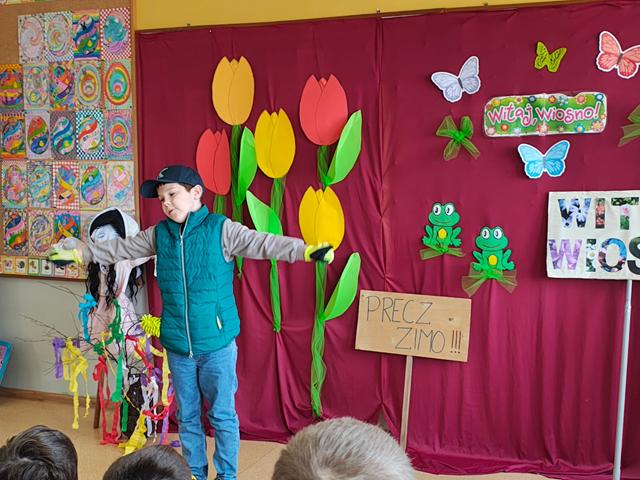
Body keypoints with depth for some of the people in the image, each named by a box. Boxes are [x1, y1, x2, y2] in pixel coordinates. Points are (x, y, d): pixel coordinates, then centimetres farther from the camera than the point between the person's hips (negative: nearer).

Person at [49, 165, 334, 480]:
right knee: (187, 416, 17)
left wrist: (306, 250, -29)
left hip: (217, 344, -4)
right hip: (177, 346, 5)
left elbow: (262, 243, -17)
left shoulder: (221, 229, -8)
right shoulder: (158, 234, 5)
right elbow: (119, 249, 17)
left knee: (222, 414, 7)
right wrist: (80, 252, 19)